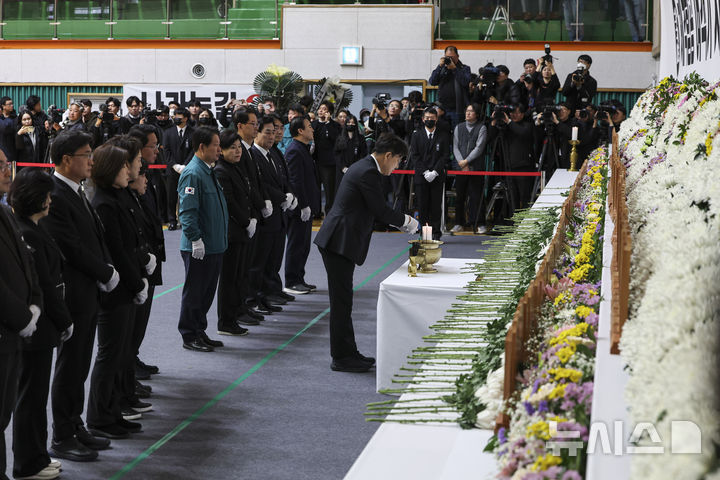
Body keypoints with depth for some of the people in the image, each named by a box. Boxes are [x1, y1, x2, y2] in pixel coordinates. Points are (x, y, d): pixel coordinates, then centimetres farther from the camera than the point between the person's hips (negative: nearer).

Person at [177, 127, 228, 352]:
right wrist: (196, 240, -23)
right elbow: (187, 211, -22)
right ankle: (189, 336, 9)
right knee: (194, 292, 1)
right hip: (199, 248, -9)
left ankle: (200, 332, 25)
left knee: (207, 291, 16)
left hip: (214, 246, 10)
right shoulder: (193, 174, -18)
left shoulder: (208, 171, 13)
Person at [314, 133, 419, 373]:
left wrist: (399, 221, 17)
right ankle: (341, 357, 4)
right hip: (340, 242, -11)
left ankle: (347, 353, 22)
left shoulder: (363, 167, 17)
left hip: (339, 242, 11)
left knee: (343, 300, 15)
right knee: (341, 301, -3)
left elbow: (374, 210, 23)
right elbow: (379, 209, -14)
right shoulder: (368, 172, -16)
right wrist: (406, 221, 1)